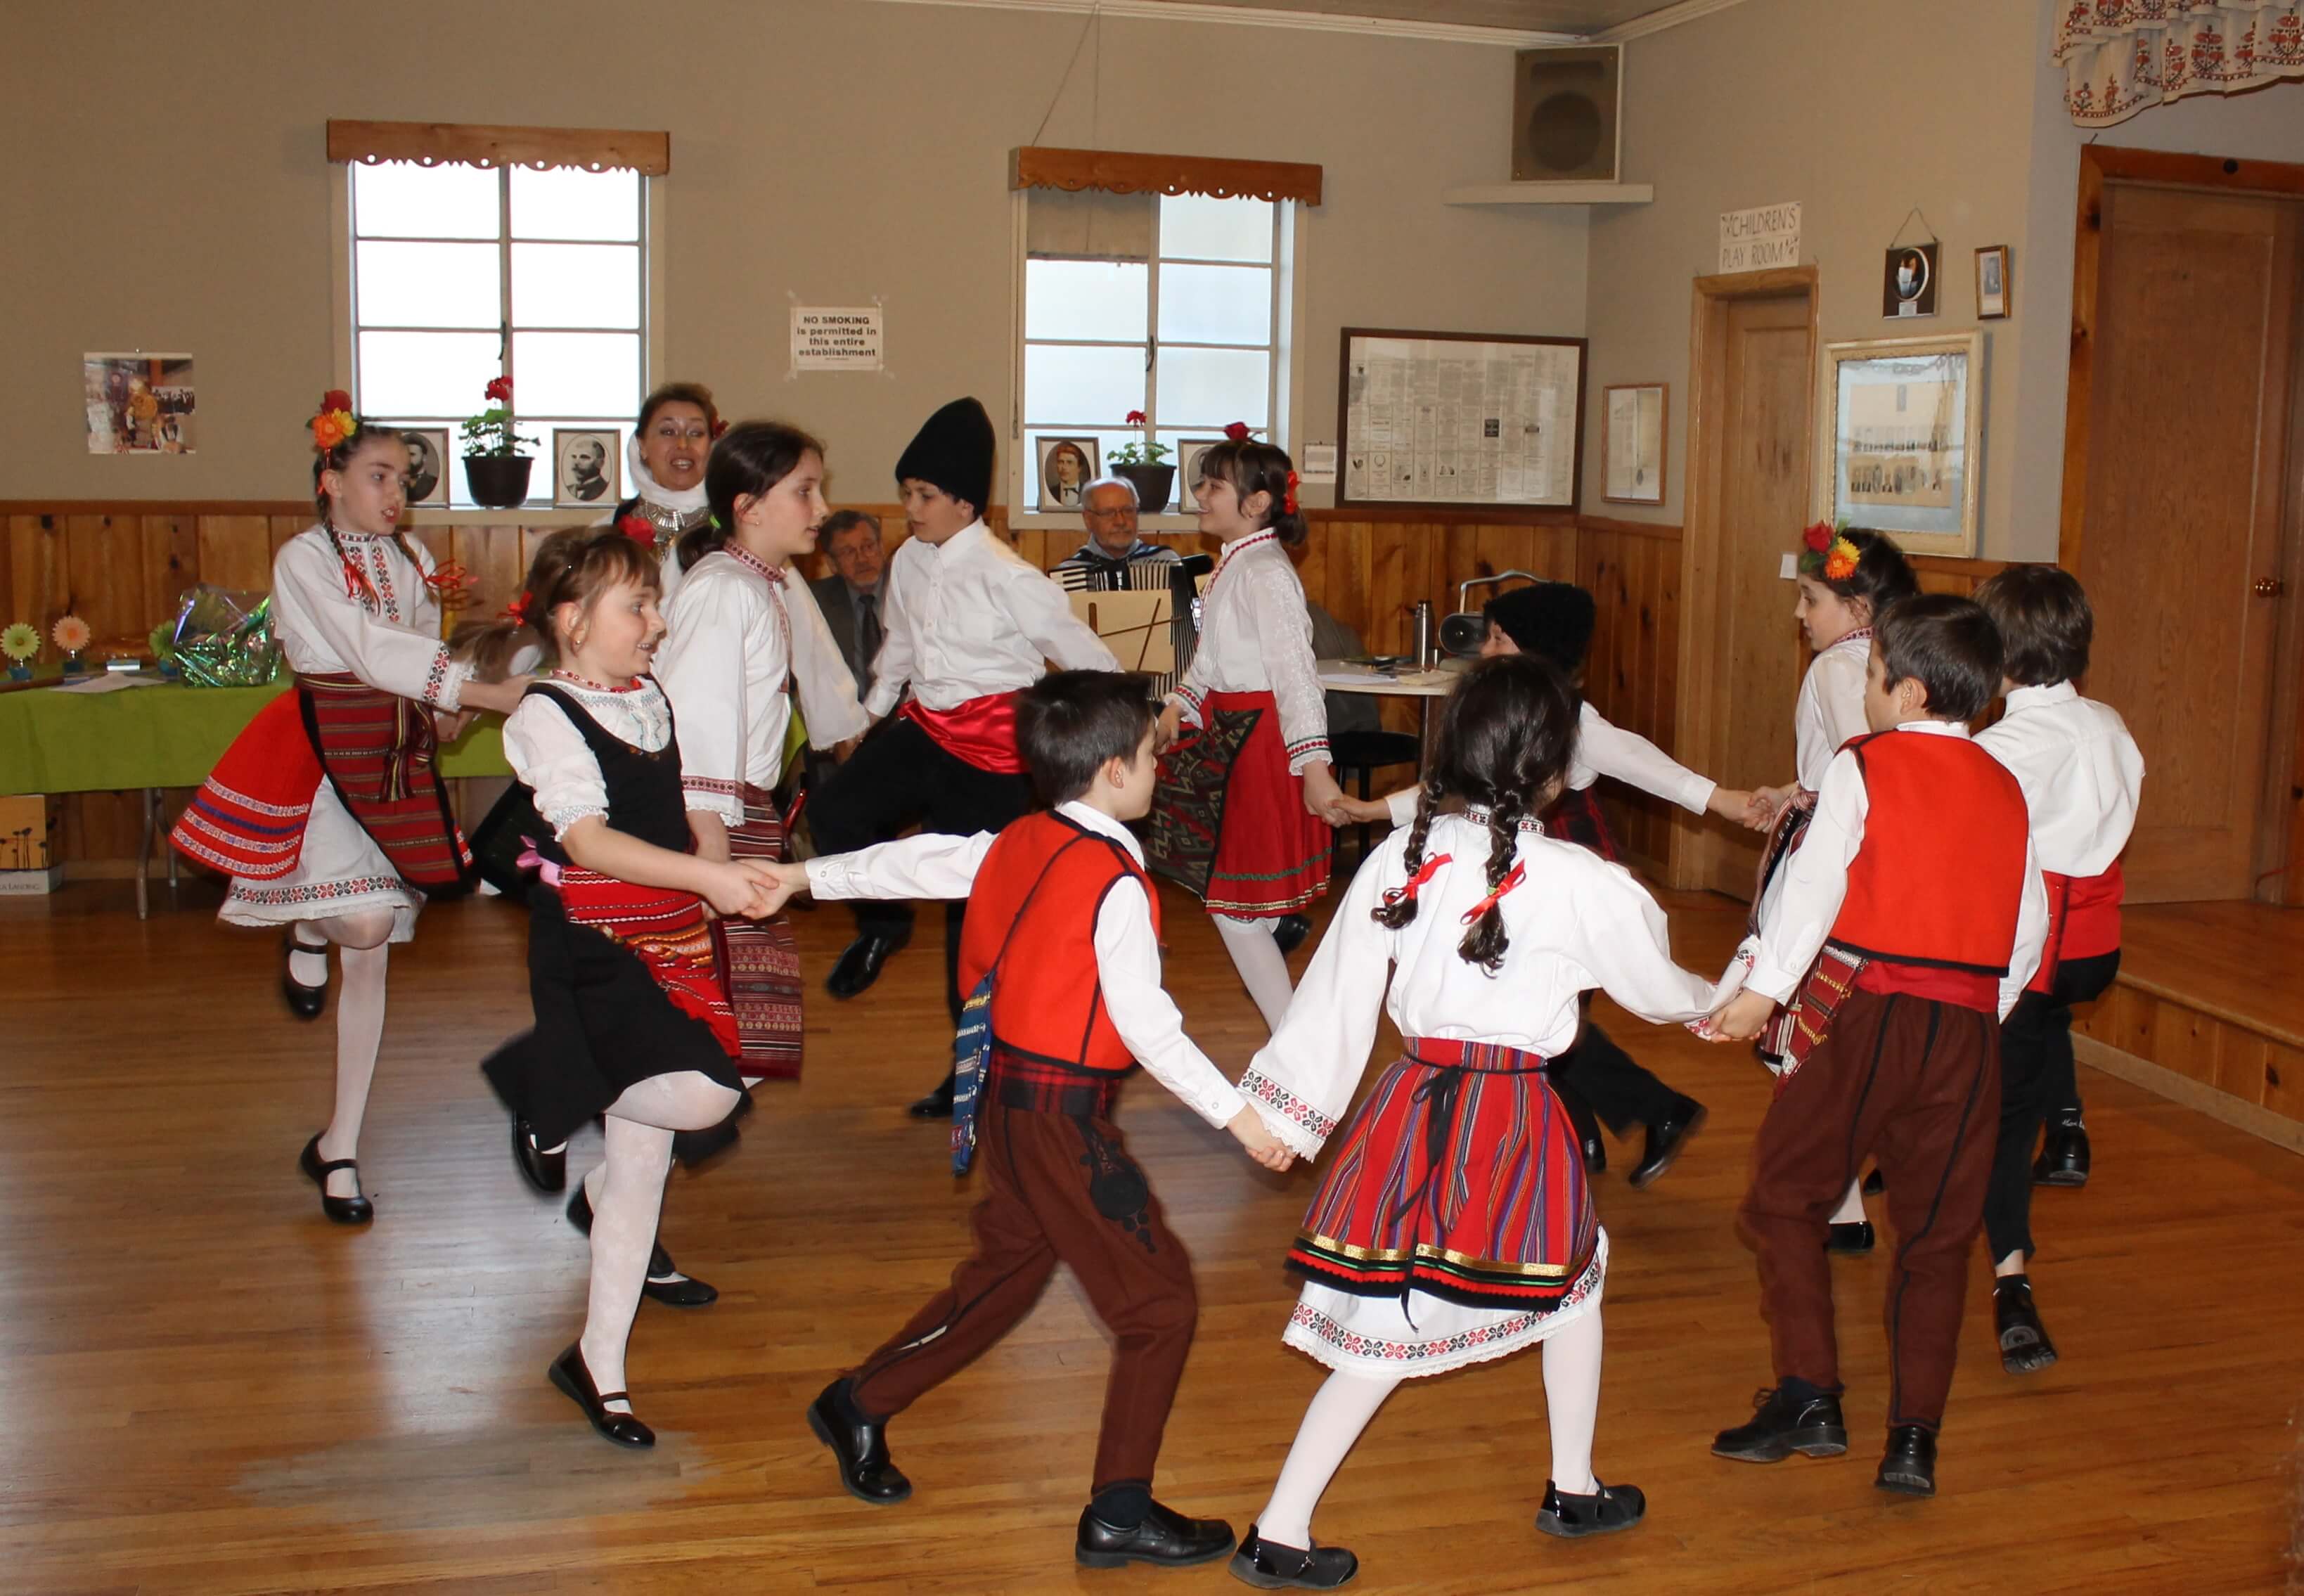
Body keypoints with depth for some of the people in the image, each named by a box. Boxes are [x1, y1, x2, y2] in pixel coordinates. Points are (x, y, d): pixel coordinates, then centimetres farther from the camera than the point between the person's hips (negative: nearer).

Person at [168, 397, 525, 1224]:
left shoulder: (412, 558, 11)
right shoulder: (304, 558, -8)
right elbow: (373, 650, -20)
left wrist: (443, 712, -7)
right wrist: (489, 692, -28)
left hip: (401, 753, 5)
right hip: (328, 748, -5)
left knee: (371, 957, 6)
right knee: (367, 922, -24)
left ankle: (338, 1149, 15)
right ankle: (309, 936, 17)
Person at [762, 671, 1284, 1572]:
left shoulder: (1014, 846, 4)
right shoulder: (1118, 887, -19)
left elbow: (912, 863, 14)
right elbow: (1148, 1026, -21)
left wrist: (805, 877, 27)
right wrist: (1236, 1115, -16)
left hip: (1006, 1092, 9)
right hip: (1063, 1114, -9)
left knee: (1005, 1275, 25)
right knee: (1159, 1300, 2)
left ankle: (859, 1406, 36)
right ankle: (1119, 1512, 9)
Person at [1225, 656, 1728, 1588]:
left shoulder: (1399, 858, -2)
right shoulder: (1578, 883, -10)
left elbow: (1336, 996, 2)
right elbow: (1655, 987, 7)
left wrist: (1289, 1115, 12)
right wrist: (1712, 1002, 30)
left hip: (1411, 1104, 3)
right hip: (1515, 1117, -3)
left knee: (1385, 1325, 11)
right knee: (1572, 1281, 24)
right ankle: (1574, 1490, 40)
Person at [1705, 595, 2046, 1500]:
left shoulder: (1863, 766, -3)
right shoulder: (2005, 790, 11)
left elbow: (1815, 882, -11)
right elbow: (2028, 929, 12)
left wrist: (1762, 989, -8)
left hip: (1864, 1013, -4)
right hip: (1967, 1025, 4)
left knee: (1786, 1197, 10)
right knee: (1937, 1232, 11)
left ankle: (1808, 1396, 5)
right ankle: (1914, 1438, 10)